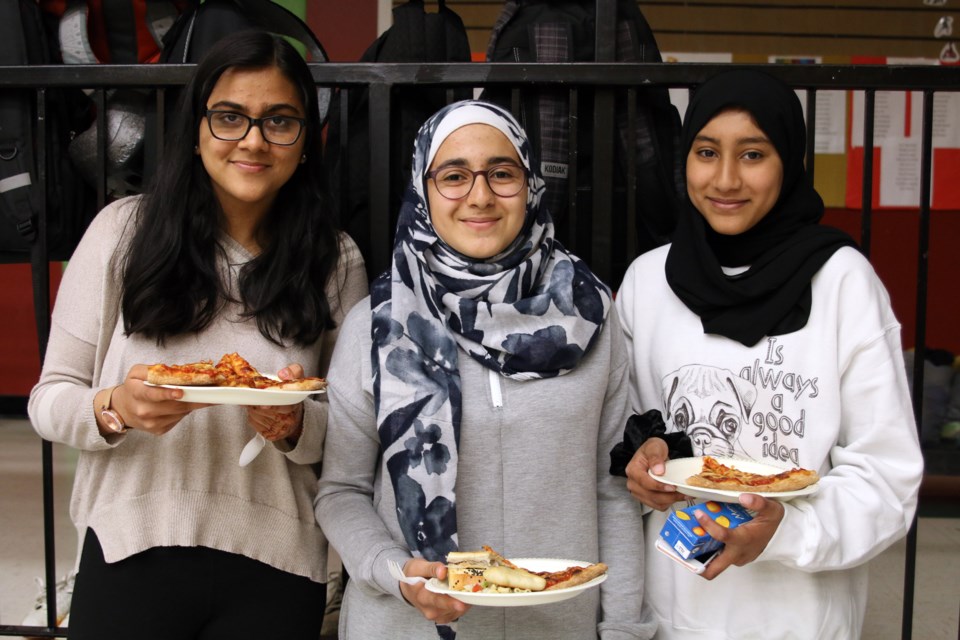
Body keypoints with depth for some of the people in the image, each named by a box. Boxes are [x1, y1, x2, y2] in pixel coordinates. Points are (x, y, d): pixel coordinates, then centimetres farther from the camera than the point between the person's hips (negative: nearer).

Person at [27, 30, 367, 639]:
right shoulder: (125, 230, -3)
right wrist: (114, 409, -21)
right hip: (132, 551, -1)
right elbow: (50, 398, -1)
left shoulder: (337, 261, 1)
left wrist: (297, 424, -15)